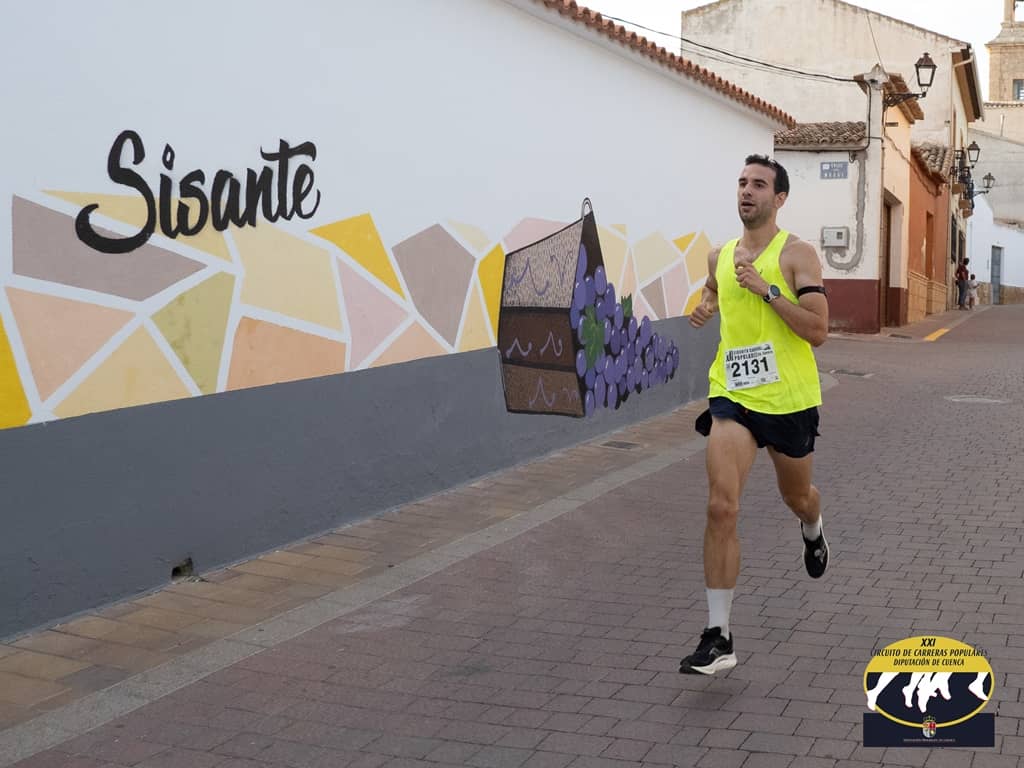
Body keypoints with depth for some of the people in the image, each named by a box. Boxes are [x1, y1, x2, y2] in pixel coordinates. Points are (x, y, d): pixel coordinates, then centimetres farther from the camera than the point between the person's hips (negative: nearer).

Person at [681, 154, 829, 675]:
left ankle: (812, 532, 61)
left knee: (797, 498, 21)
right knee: (721, 507, -14)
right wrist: (705, 310, 6)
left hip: (789, 398, -2)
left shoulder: (797, 253, -8)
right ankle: (718, 637, -10)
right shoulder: (719, 257, 7)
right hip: (732, 395, 2)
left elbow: (818, 331, -16)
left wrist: (767, 289, -23)